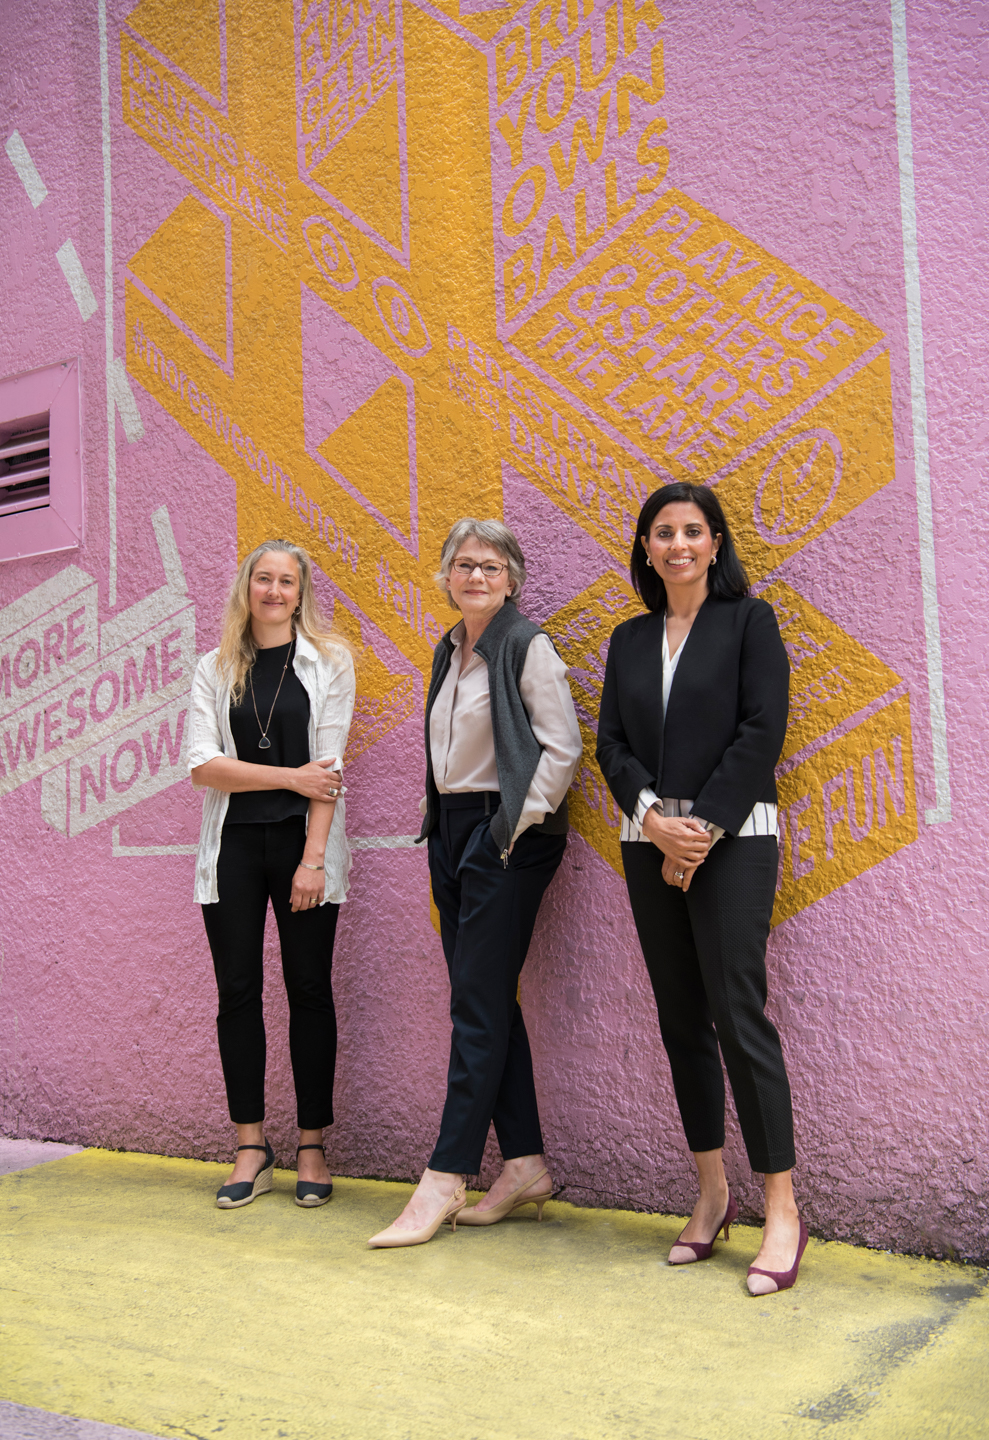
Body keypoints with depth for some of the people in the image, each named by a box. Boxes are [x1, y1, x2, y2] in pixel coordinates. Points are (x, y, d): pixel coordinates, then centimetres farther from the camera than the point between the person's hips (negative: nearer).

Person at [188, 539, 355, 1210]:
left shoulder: (329, 661, 4)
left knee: (309, 990, 2)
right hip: (233, 845, 2)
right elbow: (202, 765, -2)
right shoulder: (216, 669, 9)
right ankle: (252, 1147, 15)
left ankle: (313, 1149, 12)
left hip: (303, 841, -2)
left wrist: (313, 858, -11)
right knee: (238, 992, 3)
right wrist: (291, 776, -10)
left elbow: (329, 766, -3)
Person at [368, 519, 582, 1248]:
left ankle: (446, 1177, 0)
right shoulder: (449, 651, 15)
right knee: (488, 1003, 8)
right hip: (454, 831, 8)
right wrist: (441, 823, 13)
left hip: (506, 835, -8)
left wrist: (519, 823, -14)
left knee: (478, 1007, -5)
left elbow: (562, 745, -12)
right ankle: (526, 1164, 17)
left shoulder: (527, 647, -8)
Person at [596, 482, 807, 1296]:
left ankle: (782, 1210, -1)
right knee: (682, 1022, 7)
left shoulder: (749, 621, 2)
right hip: (651, 844, 5)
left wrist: (704, 829, -12)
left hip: (733, 840, -5)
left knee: (738, 1015, -9)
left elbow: (763, 731, -7)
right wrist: (653, 818, -9)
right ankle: (713, 1194, 18)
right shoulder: (629, 640, 15)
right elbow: (612, 743, 8)